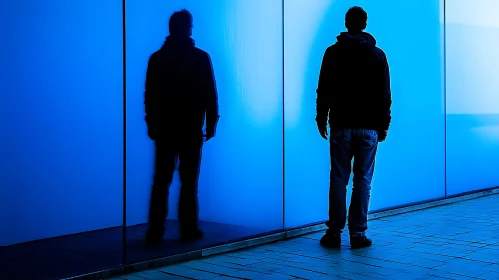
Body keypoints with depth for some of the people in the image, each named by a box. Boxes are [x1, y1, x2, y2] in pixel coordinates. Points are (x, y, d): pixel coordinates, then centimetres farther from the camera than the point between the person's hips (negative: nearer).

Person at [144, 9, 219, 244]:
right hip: (192, 129, -2)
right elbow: (210, 94, -5)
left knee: (161, 181, 6)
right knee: (189, 181, 4)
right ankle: (188, 229, 6)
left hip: (164, 129, 2)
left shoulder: (157, 58, 3)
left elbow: (150, 96, 4)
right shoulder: (201, 57, -4)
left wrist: (151, 124, 10)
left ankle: (155, 231, 4)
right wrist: (211, 122, 4)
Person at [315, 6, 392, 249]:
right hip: (368, 127, 0)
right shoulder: (377, 55, 4)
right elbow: (385, 94, 3)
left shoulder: (333, 52, 2)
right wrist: (383, 124, 10)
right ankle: (358, 234, 3)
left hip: (341, 126, 0)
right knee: (363, 181, 2)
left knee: (338, 180, 3)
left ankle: (334, 233, 4)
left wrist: (321, 119, 9)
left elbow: (324, 90, 1)